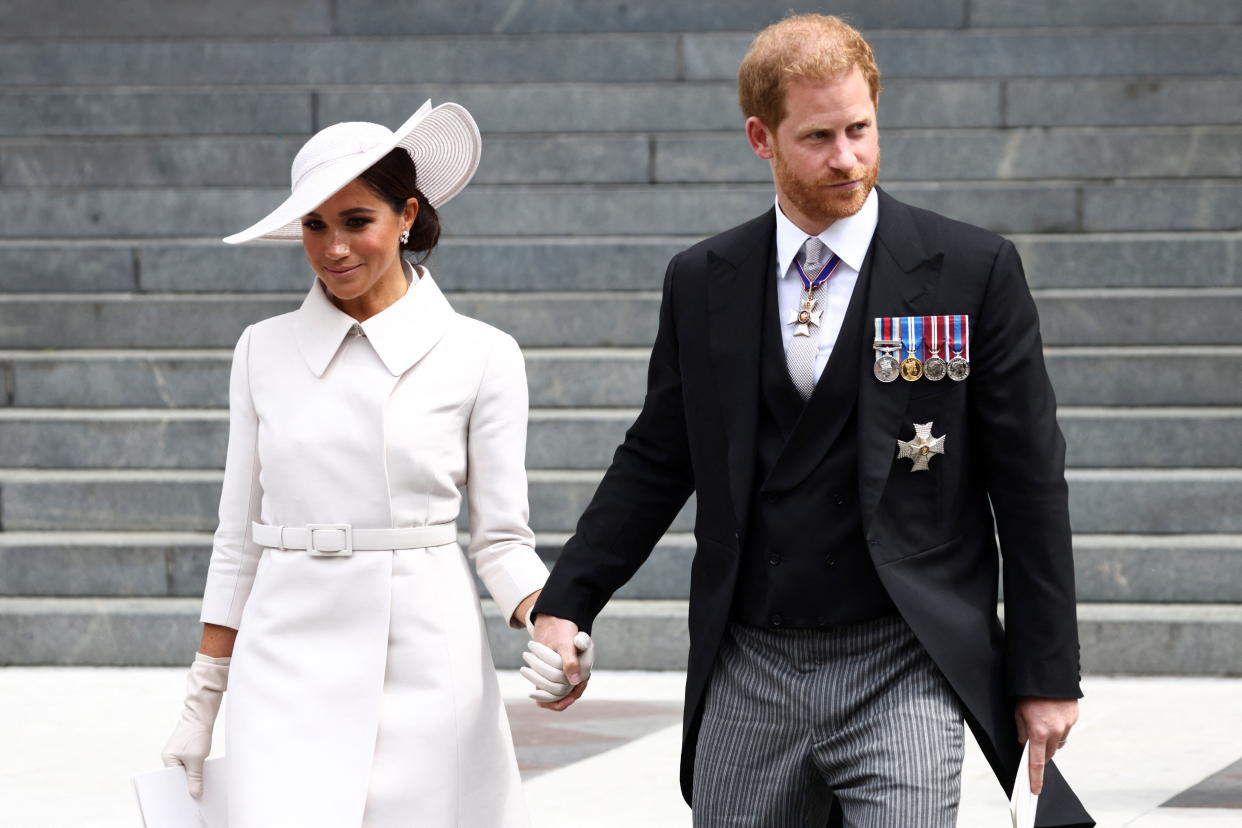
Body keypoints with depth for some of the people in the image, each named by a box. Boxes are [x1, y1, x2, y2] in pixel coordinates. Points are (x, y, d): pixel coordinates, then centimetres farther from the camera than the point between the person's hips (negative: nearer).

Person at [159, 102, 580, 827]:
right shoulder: (265, 351, 8)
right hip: (289, 666, 1)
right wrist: (203, 697, 11)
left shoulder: (480, 357, 1)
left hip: (425, 668, -1)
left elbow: (501, 536, 2)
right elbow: (240, 534, 12)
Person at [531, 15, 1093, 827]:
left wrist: (1048, 673, -2)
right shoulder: (702, 283, 7)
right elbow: (655, 461, 15)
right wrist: (565, 604, 4)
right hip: (747, 680, 4)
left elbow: (1029, 479, -1)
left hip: (902, 672, -3)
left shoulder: (975, 272, -2)